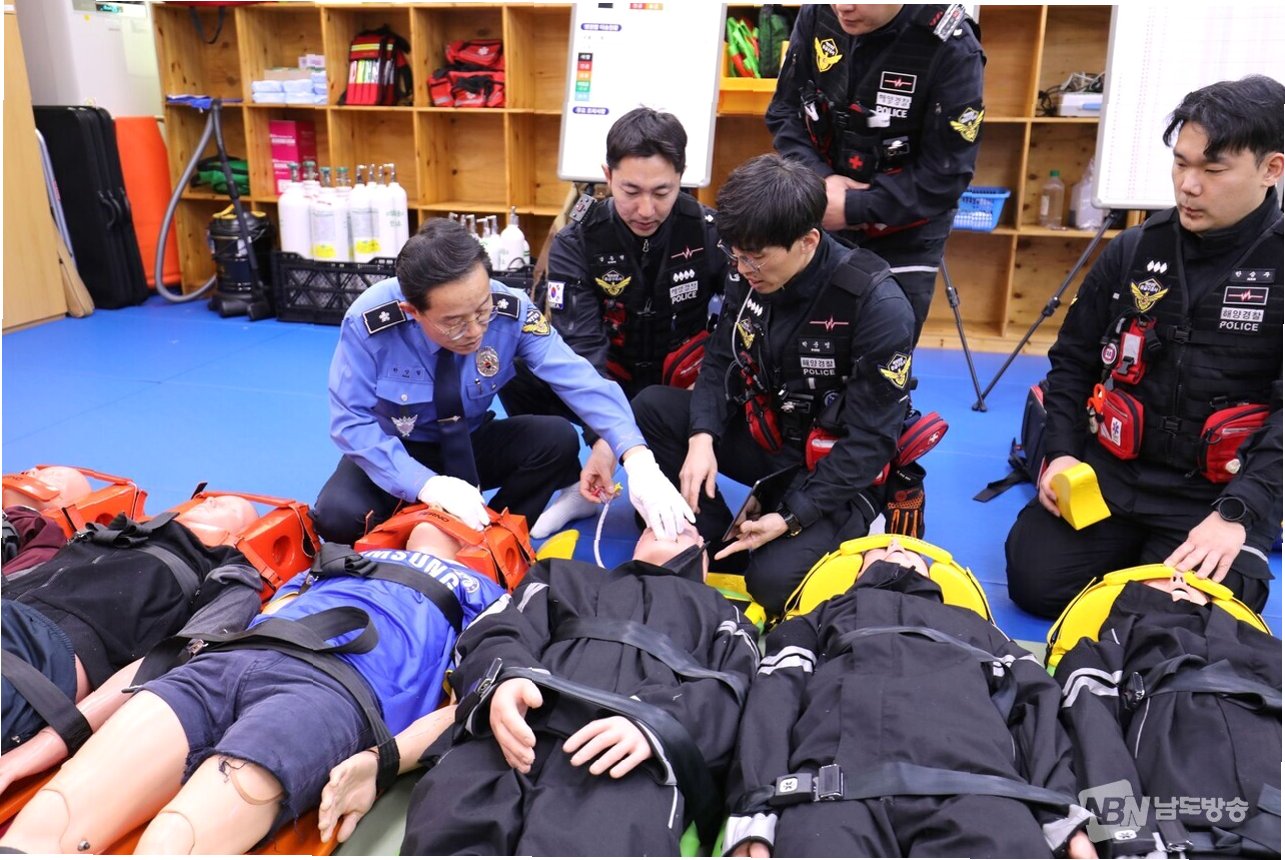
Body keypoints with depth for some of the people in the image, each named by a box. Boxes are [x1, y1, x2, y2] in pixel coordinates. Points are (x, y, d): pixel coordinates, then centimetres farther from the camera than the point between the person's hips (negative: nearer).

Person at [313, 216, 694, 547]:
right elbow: (352, 423, -23)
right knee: (338, 514, -32)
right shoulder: (369, 322, -29)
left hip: (472, 443, 2)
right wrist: (426, 484, -39)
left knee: (558, 439, -24)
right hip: (394, 452, -2)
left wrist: (637, 458, -46)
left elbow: (578, 378, -30)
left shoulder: (510, 310, -24)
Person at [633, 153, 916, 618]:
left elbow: (871, 438, -22)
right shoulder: (749, 278, -8)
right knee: (651, 407, -12)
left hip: (838, 470, -5)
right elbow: (720, 364, -1)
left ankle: (851, 527, 6)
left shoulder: (879, 306, -25)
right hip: (765, 434, 6)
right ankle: (714, 538, -5)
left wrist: (792, 516, -27)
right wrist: (702, 439, -21)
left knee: (773, 581, -26)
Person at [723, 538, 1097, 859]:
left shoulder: (970, 624, 40)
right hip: (837, 787, -1)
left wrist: (1065, 818, -1)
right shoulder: (823, 620, 35)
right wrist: (753, 818, -5)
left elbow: (1034, 701, 21)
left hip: (971, 786, 1)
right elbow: (775, 697, 15)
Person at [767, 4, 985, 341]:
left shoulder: (952, 49, -22)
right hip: (821, 218, 4)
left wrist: (854, 208, -23)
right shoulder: (816, 15, -10)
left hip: (903, 236, -4)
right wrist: (819, 178, -17)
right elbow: (785, 112, -1)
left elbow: (945, 175, -20)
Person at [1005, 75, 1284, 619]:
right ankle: (1126, 542, 18)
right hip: (1108, 471, 3)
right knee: (1036, 584, -11)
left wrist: (1237, 514, -25)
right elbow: (1072, 360, 12)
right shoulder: (1134, 250, 5)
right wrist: (1062, 451, -2)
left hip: (1219, 494, -2)